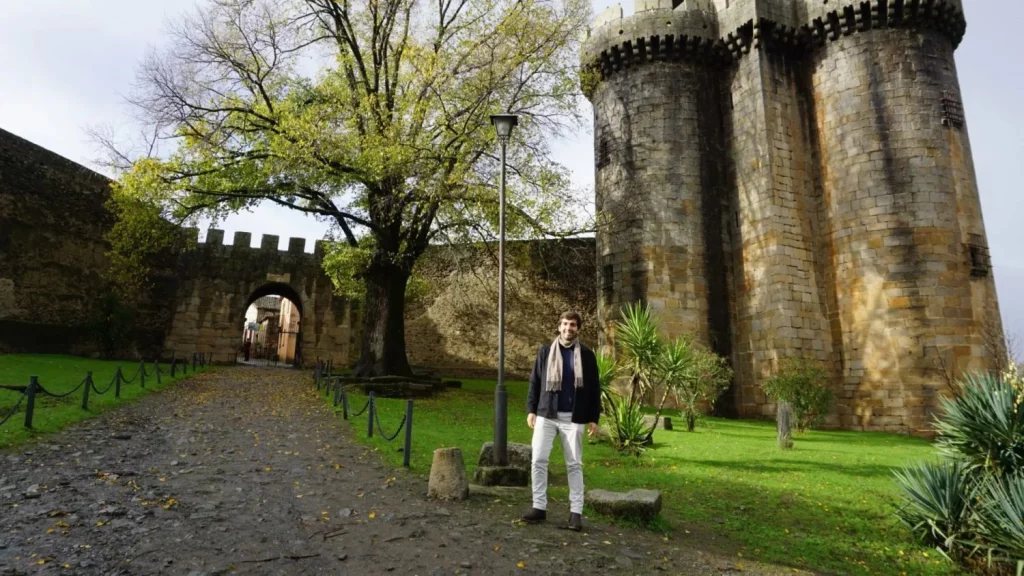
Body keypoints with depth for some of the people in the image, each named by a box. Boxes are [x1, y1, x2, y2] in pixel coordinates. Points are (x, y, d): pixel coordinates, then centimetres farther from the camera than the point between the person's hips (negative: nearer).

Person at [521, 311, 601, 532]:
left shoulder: (587, 355, 1)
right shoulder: (545, 351, 4)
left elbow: (594, 388, 4)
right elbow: (534, 382, 7)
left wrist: (593, 418, 1)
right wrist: (531, 409, 1)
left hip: (573, 418, -1)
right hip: (546, 415, 1)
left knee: (574, 464, 6)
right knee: (538, 460, 0)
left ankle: (576, 511, 15)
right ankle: (539, 507, 13)